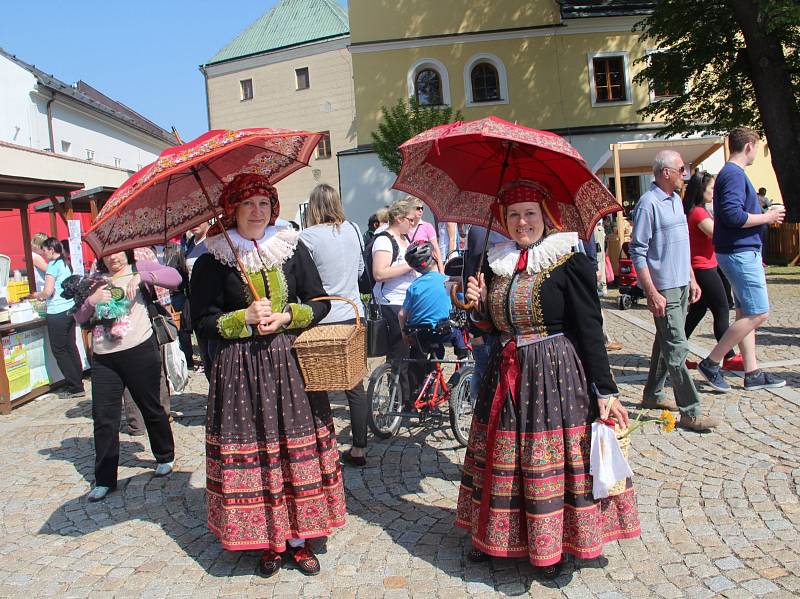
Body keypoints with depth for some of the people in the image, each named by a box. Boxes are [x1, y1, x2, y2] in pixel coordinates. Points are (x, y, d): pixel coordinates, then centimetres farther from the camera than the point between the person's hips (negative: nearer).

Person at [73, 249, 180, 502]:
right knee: (103, 418, 3)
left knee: (151, 409, 10)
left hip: (139, 351, -4)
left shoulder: (138, 268, 2)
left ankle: (165, 457, 32)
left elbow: (174, 277, -14)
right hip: (103, 359, 4)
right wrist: (92, 300, -9)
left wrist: (140, 277, -24)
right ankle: (104, 480, 13)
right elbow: (78, 317, 10)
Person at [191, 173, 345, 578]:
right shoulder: (212, 262, 0)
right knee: (254, 452, 2)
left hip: (291, 364, 2)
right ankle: (268, 540, 19)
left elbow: (320, 303, 7)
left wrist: (286, 317, -9)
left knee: (297, 451, 5)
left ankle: (297, 537, 19)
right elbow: (202, 322, 0)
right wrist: (246, 318, -13)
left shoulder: (293, 248, 5)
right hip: (242, 372, -1)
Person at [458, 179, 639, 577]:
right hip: (506, 376, 6)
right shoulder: (497, 265, 8)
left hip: (555, 376, -5)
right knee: (501, 459, 12)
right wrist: (478, 304, -3)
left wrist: (605, 390, -14)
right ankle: (496, 537, 29)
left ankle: (551, 546, 21)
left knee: (551, 461, 2)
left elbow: (590, 331, -12)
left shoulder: (569, 263, -9)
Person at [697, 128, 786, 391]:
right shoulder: (734, 174, -15)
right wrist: (766, 217, -14)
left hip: (742, 252, 11)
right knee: (758, 314, -9)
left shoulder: (730, 173, 17)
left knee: (746, 314, 11)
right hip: (741, 253, -11)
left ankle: (752, 373, 16)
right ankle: (711, 363, -5)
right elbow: (733, 215, -26)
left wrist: (764, 216, 19)